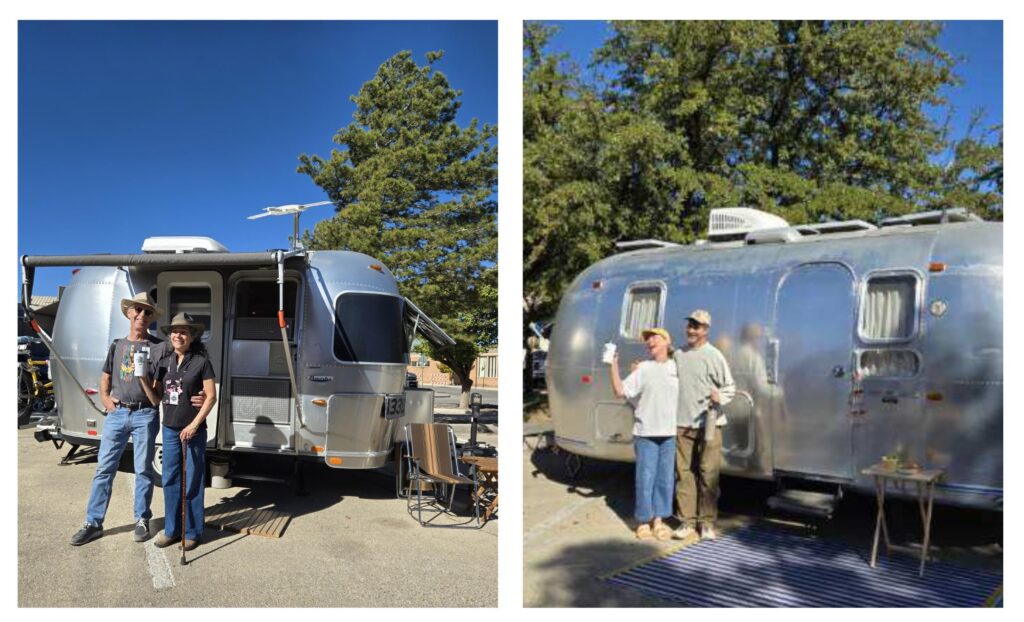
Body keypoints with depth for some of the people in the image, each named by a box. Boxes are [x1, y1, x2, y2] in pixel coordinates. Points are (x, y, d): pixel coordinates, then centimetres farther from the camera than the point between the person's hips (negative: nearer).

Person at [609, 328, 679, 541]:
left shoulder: (677, 367, 5)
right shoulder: (643, 369, 0)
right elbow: (620, 391, -7)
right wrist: (614, 366, -15)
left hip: (669, 433, 2)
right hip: (646, 433, -2)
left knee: (665, 478, 10)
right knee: (646, 478, 1)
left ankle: (659, 519, 23)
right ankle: (644, 521, 15)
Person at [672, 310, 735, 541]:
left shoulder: (713, 355, -3)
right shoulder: (677, 355, 11)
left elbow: (730, 386, -2)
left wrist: (720, 397, -20)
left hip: (709, 424, -4)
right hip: (682, 424, 4)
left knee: (708, 474, 0)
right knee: (685, 473, 6)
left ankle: (707, 523, 11)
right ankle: (687, 521, 14)